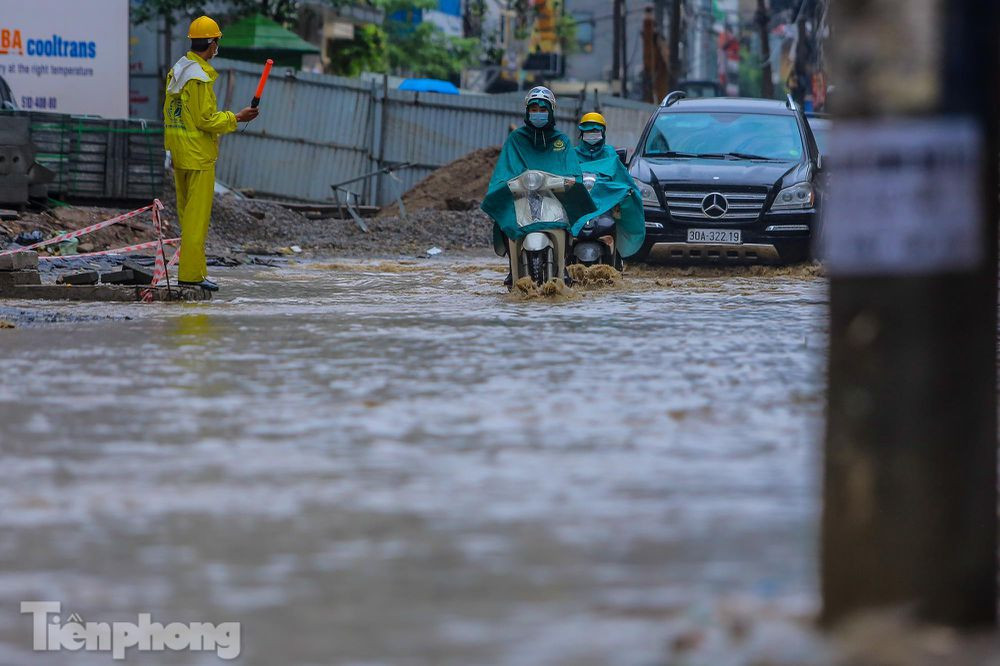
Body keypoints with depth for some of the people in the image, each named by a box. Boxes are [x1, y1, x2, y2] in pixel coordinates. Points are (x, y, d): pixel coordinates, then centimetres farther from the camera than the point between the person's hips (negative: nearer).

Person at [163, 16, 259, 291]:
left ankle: (190, 270, 19)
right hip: (199, 155, -10)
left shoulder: (177, 71, 11)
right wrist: (236, 118, -8)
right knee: (198, 215, -7)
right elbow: (205, 120, -19)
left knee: (186, 214, 14)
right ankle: (192, 273, -8)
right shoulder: (199, 77, -18)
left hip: (179, 153, 10)